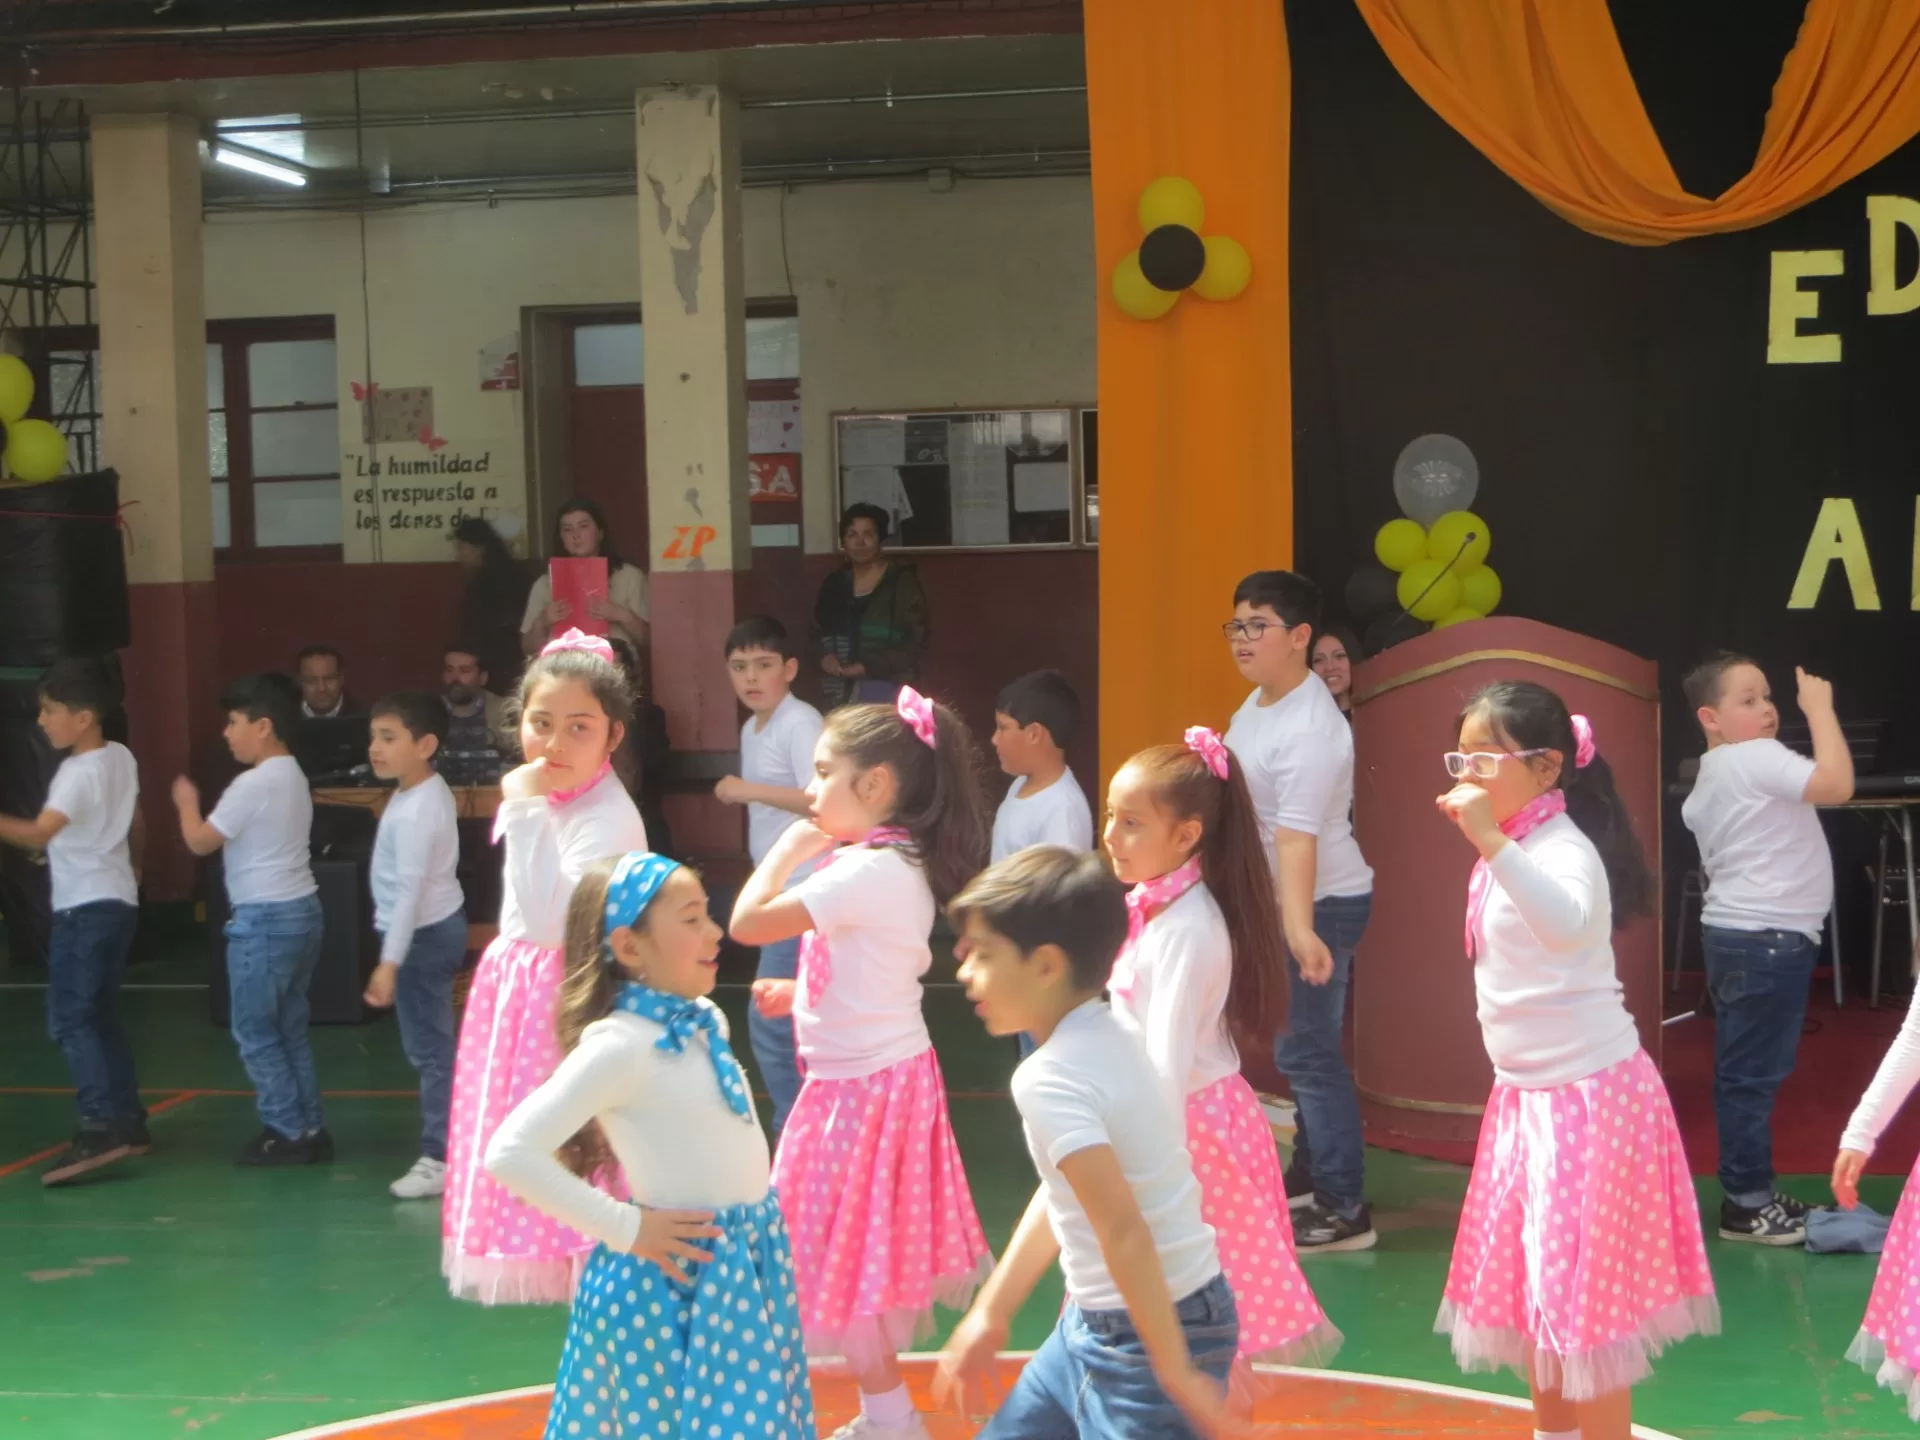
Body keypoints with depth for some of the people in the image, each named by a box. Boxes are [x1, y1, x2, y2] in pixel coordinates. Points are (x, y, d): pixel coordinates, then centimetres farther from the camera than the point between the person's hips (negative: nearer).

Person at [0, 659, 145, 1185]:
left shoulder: (79, 773, -19)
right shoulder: (122, 757, 7)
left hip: (85, 908, -10)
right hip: (118, 901, 10)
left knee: (69, 1020, -13)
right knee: (101, 1017, 16)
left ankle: (100, 1126, -22)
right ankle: (128, 1121, 20)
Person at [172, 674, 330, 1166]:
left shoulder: (253, 784, -17)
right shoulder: (294, 777, 11)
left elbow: (200, 842, -11)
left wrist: (186, 802, 6)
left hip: (264, 919, -9)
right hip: (301, 909, 9)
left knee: (255, 1032, 1)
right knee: (291, 1029, 14)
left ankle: (288, 1133, 2)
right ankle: (310, 1128, 16)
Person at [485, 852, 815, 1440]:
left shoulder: (706, 1021, 5)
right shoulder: (619, 1043, -21)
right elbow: (510, 1153, -26)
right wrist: (625, 1229, -20)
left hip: (747, 1268, 8)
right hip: (675, 1281, -8)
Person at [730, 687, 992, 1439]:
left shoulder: (867, 873, -24)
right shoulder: (900, 866, 8)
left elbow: (747, 922, -26)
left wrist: (786, 850, -11)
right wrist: (802, 995, 7)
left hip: (863, 1089, -10)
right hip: (880, 1076, 10)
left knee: (848, 1261, 3)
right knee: (868, 1258, 19)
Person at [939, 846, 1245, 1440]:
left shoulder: (1051, 1079, -23)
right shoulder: (1105, 1038, 6)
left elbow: (1123, 1232, -28)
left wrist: (1175, 1373, -25)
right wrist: (991, 1313, 21)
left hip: (1153, 1330, -10)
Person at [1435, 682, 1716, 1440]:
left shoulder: (1562, 849, -21)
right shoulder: (1514, 851, 8)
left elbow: (1567, 923, -46)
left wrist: (1491, 843, -54)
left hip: (1587, 1096, -10)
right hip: (1526, 1096, 10)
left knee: (1582, 1292, -3)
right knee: (1528, 1284, 19)